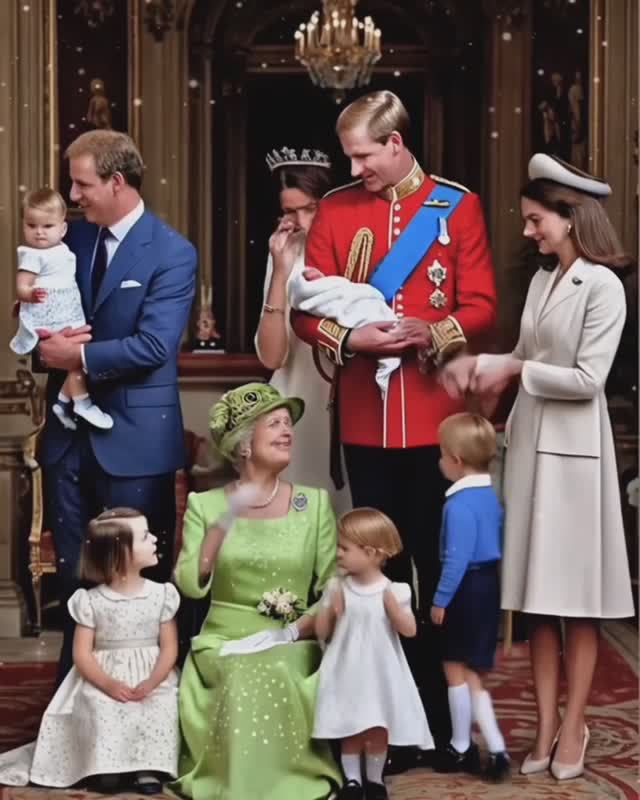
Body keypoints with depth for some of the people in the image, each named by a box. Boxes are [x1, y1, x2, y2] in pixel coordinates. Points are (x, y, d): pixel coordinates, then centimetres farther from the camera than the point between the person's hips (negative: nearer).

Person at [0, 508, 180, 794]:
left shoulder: (161, 594, 2)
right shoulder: (91, 601, -2)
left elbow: (169, 647, 0)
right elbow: (82, 654, -4)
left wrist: (153, 682, -19)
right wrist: (108, 684, -21)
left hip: (151, 678, 1)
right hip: (104, 679, -1)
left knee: (159, 708, -30)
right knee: (100, 709, -31)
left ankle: (146, 766, -19)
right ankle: (105, 763, -13)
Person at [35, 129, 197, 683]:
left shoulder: (172, 253, -11)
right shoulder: (74, 237, 8)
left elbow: (154, 345, -20)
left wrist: (80, 355, -17)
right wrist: (53, 338, -10)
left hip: (134, 437, -6)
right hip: (70, 431, 6)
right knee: (74, 575, 14)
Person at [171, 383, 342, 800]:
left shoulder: (315, 503, 5)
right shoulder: (205, 504, 4)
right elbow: (191, 586, -7)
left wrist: (290, 633, -13)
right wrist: (223, 523, -14)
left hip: (292, 648, 0)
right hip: (224, 644, 0)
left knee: (273, 679, -32)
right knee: (244, 682, -33)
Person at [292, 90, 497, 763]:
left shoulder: (458, 206, 2)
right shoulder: (336, 210, 7)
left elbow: (481, 306, -3)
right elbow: (308, 311, 2)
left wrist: (428, 333, -21)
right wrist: (352, 338, -17)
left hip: (435, 416, -2)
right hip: (365, 417, 2)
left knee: (439, 561, 4)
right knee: (380, 561, 8)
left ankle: (442, 712, 15)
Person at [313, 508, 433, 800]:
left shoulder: (393, 591, -9)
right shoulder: (337, 589, -5)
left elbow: (409, 630, -11)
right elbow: (321, 632, -2)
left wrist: (392, 606, -24)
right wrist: (332, 609, -19)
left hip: (380, 672, -1)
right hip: (347, 672, 1)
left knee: (378, 729, 8)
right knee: (350, 729, 7)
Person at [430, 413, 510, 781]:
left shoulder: (459, 505, -20)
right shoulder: (492, 496, 8)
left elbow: (457, 558, -23)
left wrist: (441, 599, -15)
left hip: (468, 588, -9)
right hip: (490, 584, 9)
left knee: (457, 669, 4)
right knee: (472, 672, 13)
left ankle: (462, 748, 14)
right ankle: (496, 749, 8)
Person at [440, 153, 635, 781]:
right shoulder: (541, 282, 12)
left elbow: (587, 378, -16)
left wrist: (515, 371, -11)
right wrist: (478, 365, -1)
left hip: (573, 447, -7)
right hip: (530, 441, 7)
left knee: (576, 593, 2)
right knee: (538, 590, 8)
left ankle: (573, 726, 11)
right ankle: (546, 724, 15)